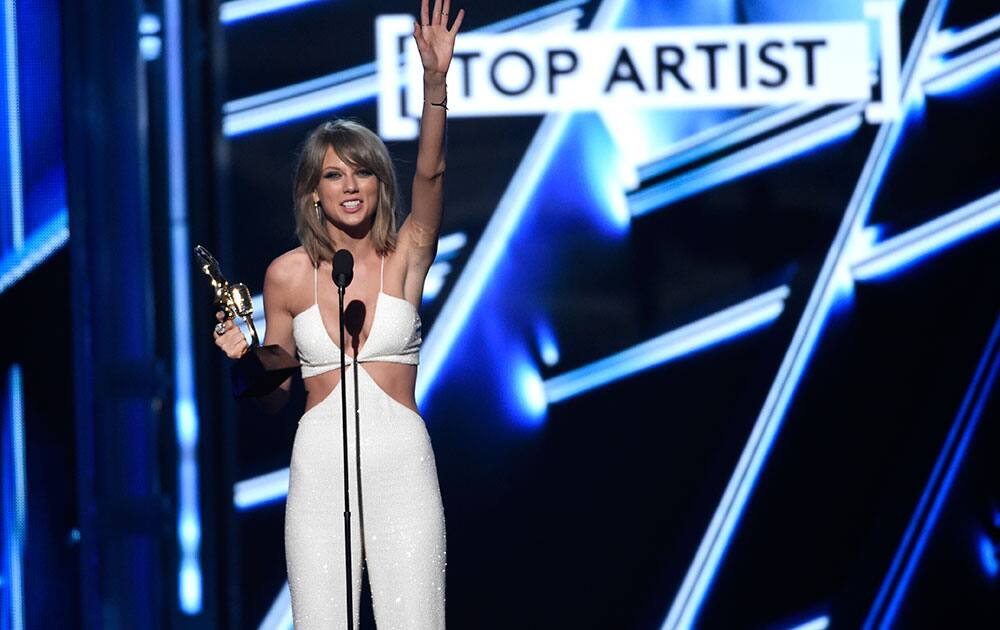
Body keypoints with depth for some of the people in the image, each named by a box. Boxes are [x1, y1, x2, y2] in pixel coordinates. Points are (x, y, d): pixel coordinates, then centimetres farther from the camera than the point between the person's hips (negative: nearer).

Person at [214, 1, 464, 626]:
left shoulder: (405, 256, 2)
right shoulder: (288, 274, 5)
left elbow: (431, 174, -17)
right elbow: (276, 392, 14)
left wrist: (436, 81, -31)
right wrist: (246, 358, -9)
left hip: (403, 464, -1)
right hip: (320, 469, 1)